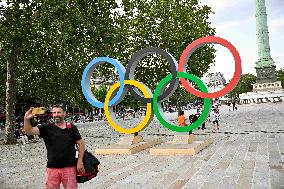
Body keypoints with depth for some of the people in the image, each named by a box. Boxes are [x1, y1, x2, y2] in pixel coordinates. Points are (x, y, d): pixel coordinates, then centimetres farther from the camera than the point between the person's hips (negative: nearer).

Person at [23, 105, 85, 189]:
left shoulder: (72, 127, 2)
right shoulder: (46, 128, 3)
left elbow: (81, 143, 3)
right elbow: (29, 131, -9)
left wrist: (80, 161, -3)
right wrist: (26, 119, -27)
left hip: (69, 167, 0)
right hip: (52, 168, 1)